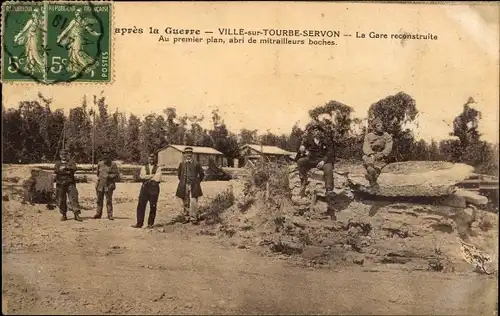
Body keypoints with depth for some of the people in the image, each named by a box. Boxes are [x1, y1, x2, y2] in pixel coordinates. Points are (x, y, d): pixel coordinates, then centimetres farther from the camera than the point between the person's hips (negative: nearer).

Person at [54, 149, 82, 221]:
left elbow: (74, 169, -10)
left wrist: (65, 167, -18)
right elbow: (55, 171, -3)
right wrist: (67, 172, -12)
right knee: (61, 200, 3)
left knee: (74, 198, -12)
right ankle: (64, 215, 14)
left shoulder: (71, 163, 11)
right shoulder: (57, 163, 16)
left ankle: (76, 214, -14)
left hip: (70, 183, -2)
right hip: (60, 184, 2)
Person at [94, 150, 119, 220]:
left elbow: (117, 175, -4)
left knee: (109, 200, -6)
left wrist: (110, 176, -17)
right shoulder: (100, 164, 8)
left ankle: (110, 215, -1)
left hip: (109, 185, -4)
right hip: (100, 185, 4)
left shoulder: (113, 165, -4)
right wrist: (100, 177, 10)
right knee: (99, 200, 10)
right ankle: (98, 214, 21)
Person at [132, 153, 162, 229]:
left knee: (153, 207, 1)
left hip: (154, 188, -2)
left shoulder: (158, 168, 6)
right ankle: (139, 223, 4)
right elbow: (141, 176, -5)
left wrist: (147, 177, -3)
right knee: (141, 205, -2)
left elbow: (157, 179, -8)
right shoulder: (144, 167, 13)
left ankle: (150, 224, 11)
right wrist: (152, 175, -7)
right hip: (144, 187, 2)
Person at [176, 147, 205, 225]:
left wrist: (197, 182, 9)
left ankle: (193, 218, -3)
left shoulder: (196, 164, 0)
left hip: (193, 187, -3)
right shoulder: (182, 164, 8)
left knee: (193, 203, -10)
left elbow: (202, 174, 10)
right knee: (186, 203, 8)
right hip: (184, 187, 3)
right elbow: (179, 174, 22)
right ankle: (186, 218, 18)